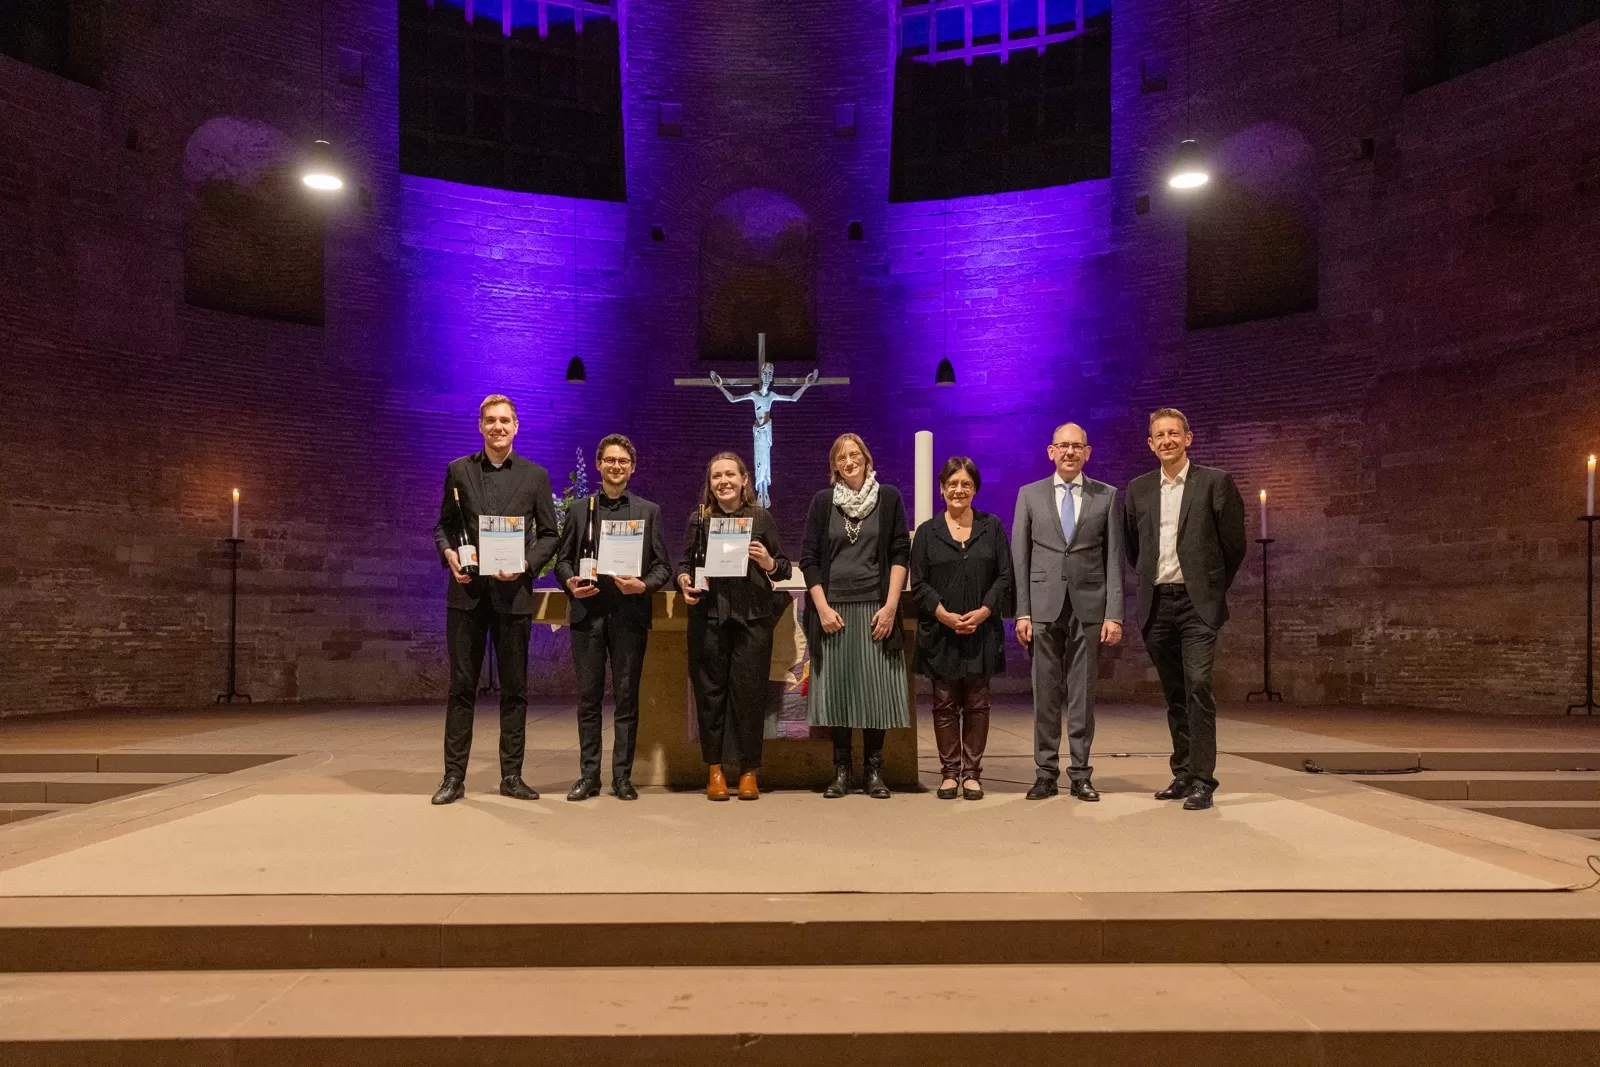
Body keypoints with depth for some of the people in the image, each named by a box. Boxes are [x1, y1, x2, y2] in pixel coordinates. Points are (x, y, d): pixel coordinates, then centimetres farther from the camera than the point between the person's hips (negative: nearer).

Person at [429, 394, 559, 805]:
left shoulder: (536, 475, 6)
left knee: (514, 688, 5)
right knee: (461, 686, 3)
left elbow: (549, 534, 7)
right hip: (467, 590, 0)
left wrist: (526, 563, -10)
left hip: (513, 592, 0)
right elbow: (443, 525, 12)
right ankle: (454, 776, 11)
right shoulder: (458, 470, 8)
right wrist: (448, 552, -8)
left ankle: (511, 775, 14)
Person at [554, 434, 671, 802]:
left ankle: (622, 776, 11)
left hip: (630, 614, -1)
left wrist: (643, 586, -13)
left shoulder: (649, 511, 10)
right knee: (588, 698, 5)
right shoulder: (580, 509, 12)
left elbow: (663, 565, 5)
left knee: (627, 698, 3)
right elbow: (562, 559, 12)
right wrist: (570, 582, -8)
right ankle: (588, 775, 14)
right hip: (587, 612, 1)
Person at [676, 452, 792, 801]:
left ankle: (749, 771, 12)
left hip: (752, 616, -1)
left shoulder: (761, 518, 5)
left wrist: (769, 563, -14)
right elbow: (684, 562, 12)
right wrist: (683, 579, -9)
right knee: (710, 691, 4)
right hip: (708, 616, 1)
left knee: (749, 692, 0)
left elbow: (785, 569, 7)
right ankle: (714, 769, 16)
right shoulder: (698, 520, 8)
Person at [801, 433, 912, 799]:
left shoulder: (888, 498, 5)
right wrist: (822, 608, -5)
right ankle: (841, 772, 12)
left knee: (876, 690, -1)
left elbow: (901, 553, 2)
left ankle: (874, 772, 10)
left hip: (875, 608, -1)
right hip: (833, 608, 1)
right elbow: (809, 557, 5)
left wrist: (890, 606, -7)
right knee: (837, 690, 2)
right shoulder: (822, 501, 7)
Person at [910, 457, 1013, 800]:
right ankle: (949, 772, 12)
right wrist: (945, 614, -13)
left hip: (982, 630, 0)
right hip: (940, 631, 0)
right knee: (945, 704, 4)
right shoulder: (927, 532, 6)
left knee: (977, 704, 4)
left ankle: (972, 773, 12)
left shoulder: (992, 527, 7)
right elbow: (918, 584, 1)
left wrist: (983, 611, -12)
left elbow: (1004, 577, 3)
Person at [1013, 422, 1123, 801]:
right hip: (1044, 607, 0)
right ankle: (1045, 773, 12)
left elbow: (1114, 559, 3)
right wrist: (1022, 612, -2)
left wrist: (1114, 614, -4)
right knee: (1045, 695, 4)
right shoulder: (1030, 494, 8)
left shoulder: (1106, 496, 7)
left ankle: (1081, 774, 13)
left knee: (1083, 695, 4)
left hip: (1088, 607, 0)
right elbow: (1019, 557, 5)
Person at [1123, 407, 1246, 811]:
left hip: (1197, 602, -4)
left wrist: (1214, 587, 9)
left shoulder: (1215, 482, -1)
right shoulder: (1138, 489, 10)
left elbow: (1234, 544, 3)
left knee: (1198, 686, -13)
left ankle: (1202, 781, -9)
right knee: (1174, 694, 10)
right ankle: (1182, 774, 19)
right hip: (1156, 604, 4)